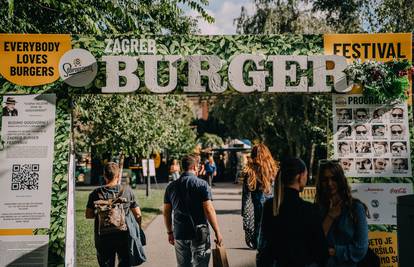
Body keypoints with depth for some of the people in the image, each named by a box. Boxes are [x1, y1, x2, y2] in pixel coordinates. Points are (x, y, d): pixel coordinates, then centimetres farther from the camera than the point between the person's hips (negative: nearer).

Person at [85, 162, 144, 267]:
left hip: (103, 237, 1)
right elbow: (138, 214, 0)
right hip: (124, 236, 0)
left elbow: (88, 215, 1)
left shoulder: (96, 193, -5)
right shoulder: (127, 191, -5)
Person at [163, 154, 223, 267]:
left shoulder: (171, 186, 5)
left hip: (179, 234, 4)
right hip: (199, 235, -4)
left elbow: (166, 212, 8)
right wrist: (217, 232, -7)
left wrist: (170, 232, 18)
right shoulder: (201, 184, -9)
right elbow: (209, 210, -13)